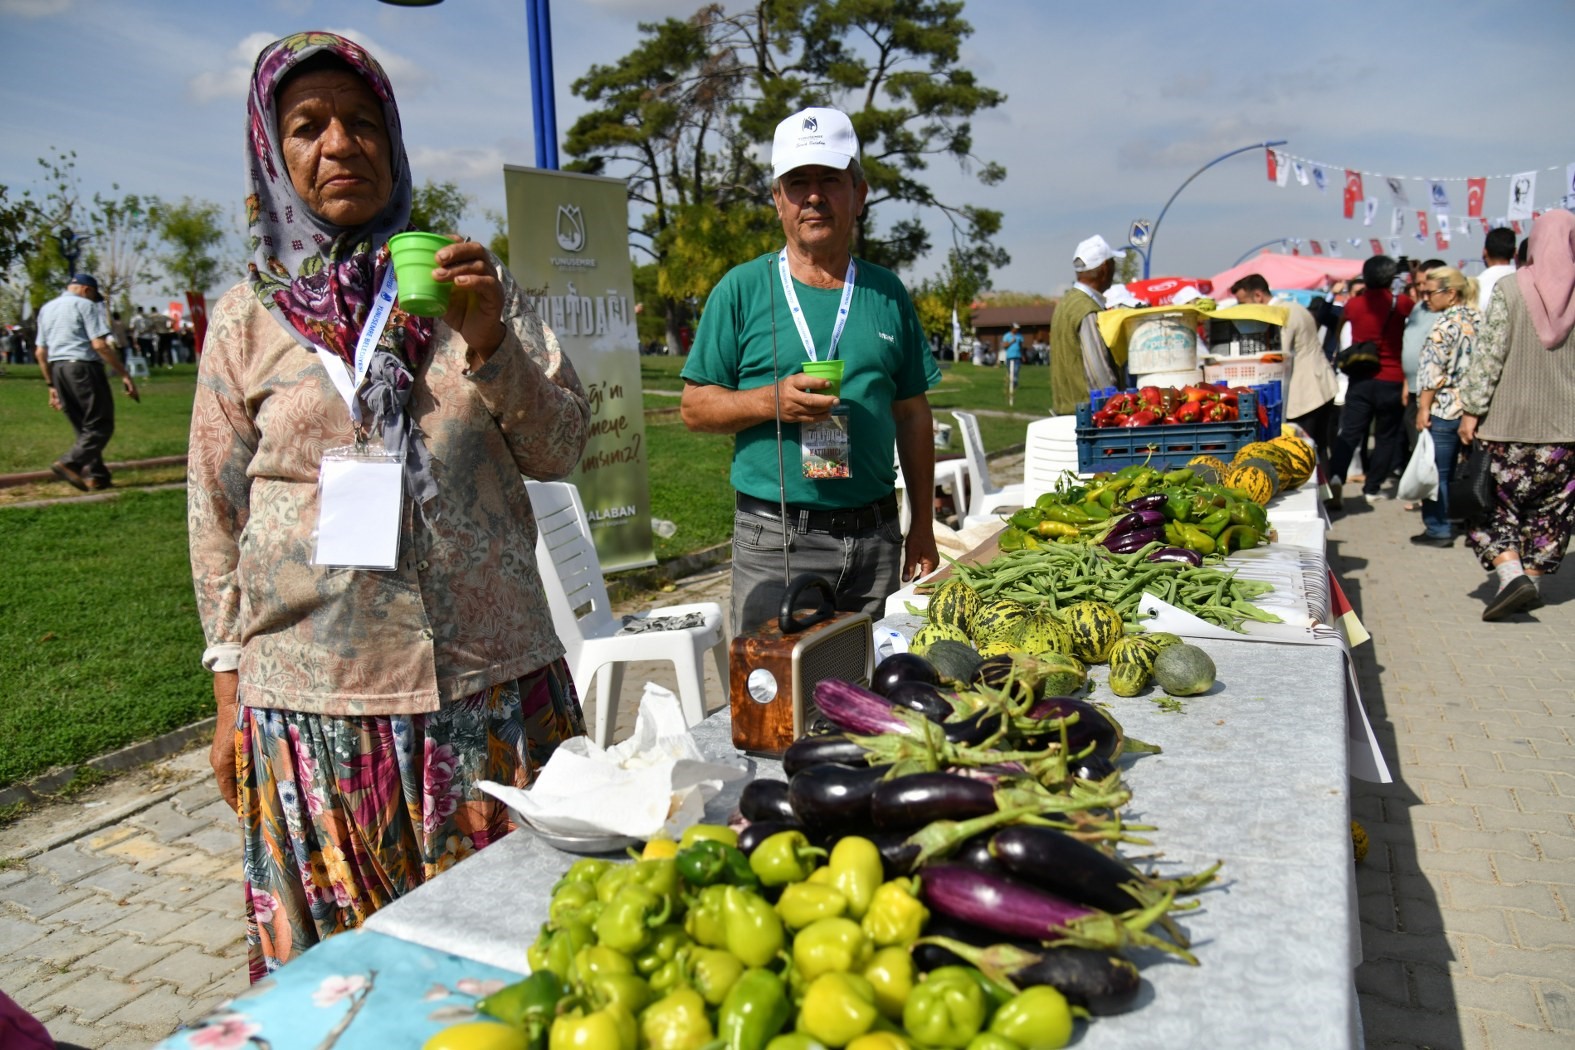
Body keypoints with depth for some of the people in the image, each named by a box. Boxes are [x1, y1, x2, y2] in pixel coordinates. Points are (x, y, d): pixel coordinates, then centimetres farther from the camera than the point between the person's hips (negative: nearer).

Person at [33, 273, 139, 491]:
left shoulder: (46, 309, 20)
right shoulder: (85, 305, -2)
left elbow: (40, 352, 19)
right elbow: (100, 345, -13)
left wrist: (52, 385, 23)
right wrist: (124, 374, -13)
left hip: (57, 370, 8)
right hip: (83, 367, -8)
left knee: (84, 428, 12)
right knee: (101, 425, -6)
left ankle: (95, 476, 7)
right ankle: (69, 463, -22)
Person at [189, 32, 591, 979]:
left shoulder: (472, 286, 6)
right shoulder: (248, 316, 5)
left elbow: (562, 449, 0)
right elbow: (217, 514, 8)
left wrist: (488, 345, -17)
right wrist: (231, 696, 6)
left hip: (493, 677, 1)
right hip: (313, 696, 0)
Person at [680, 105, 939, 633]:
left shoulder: (887, 293, 10)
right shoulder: (742, 289, 1)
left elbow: (912, 415, 12)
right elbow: (694, 406, 0)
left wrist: (923, 528, 10)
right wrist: (772, 400, -18)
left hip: (875, 533, 3)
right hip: (776, 538, -3)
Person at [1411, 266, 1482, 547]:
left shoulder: (1446, 323, -13)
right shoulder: (1477, 319, 10)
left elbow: (1434, 370, -17)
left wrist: (1424, 408, -12)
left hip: (1443, 408, -8)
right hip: (1469, 407, 8)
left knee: (1435, 471, 0)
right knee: (1449, 469, 16)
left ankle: (1438, 529, 3)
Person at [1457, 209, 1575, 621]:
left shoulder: (1509, 289, -8)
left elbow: (1489, 354, -10)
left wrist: (1472, 409, -5)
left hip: (1510, 420, -2)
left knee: (1494, 501, 6)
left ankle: (1512, 573, -10)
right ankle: (1532, 575, 18)